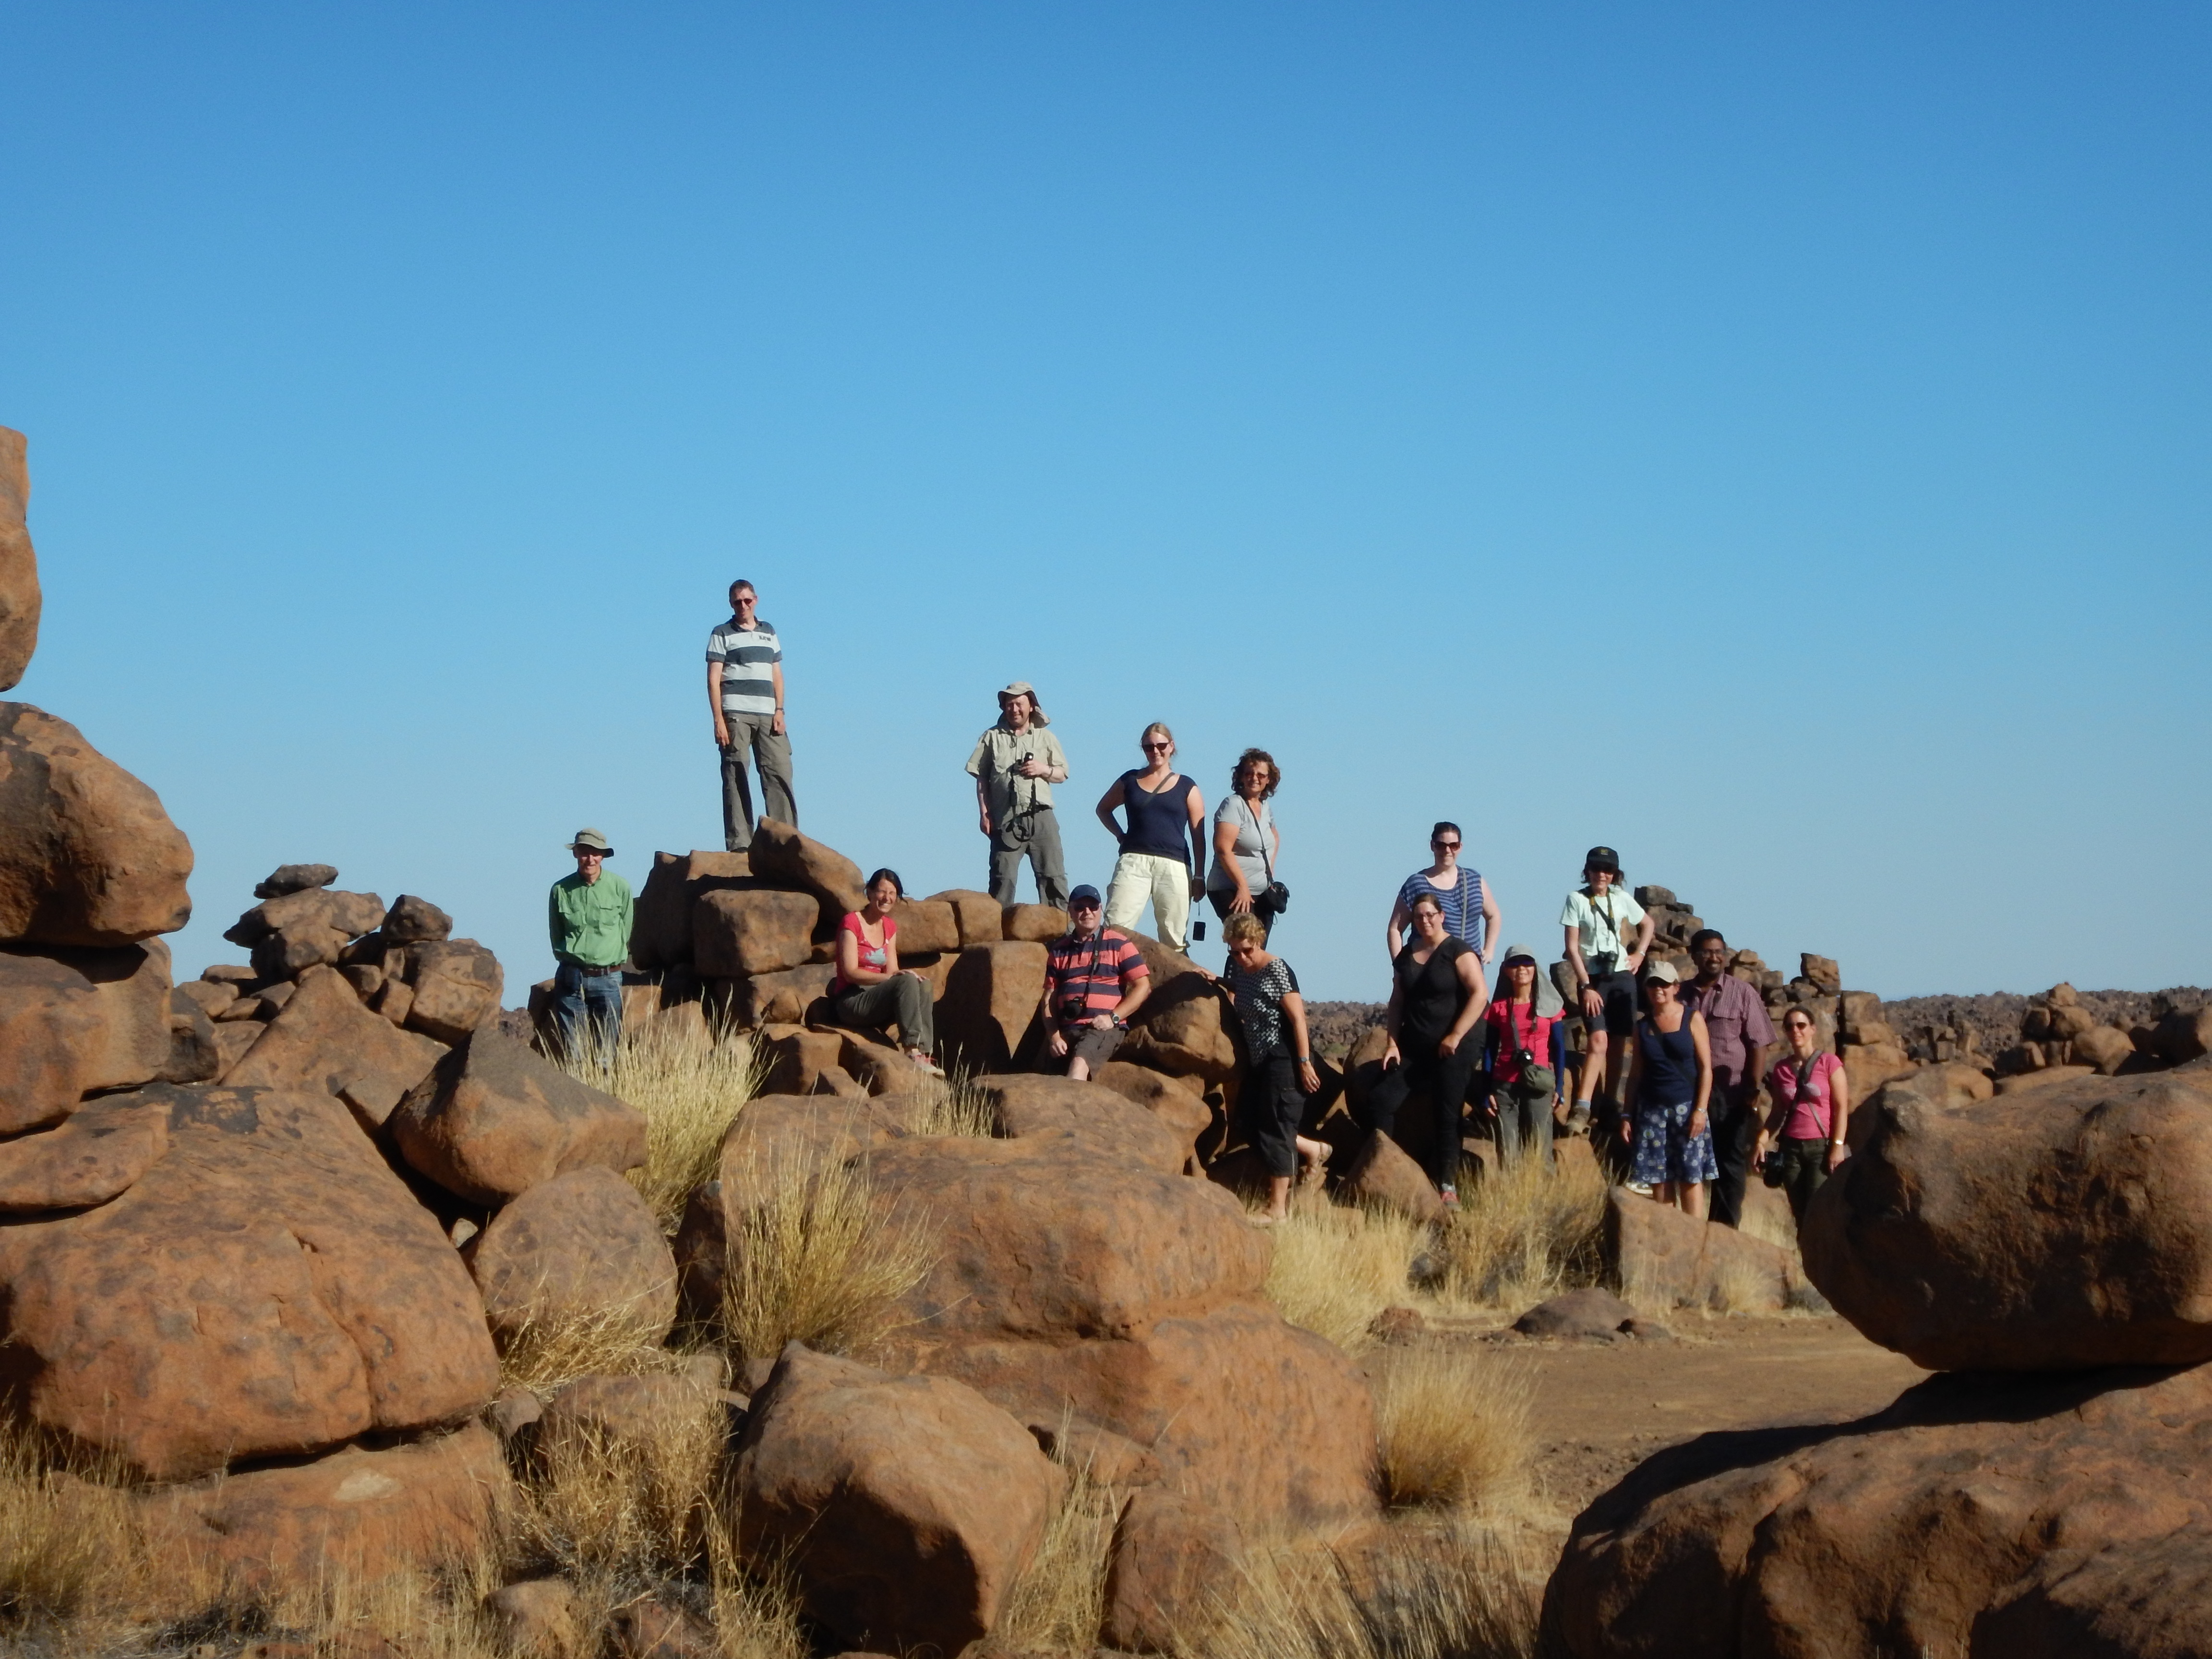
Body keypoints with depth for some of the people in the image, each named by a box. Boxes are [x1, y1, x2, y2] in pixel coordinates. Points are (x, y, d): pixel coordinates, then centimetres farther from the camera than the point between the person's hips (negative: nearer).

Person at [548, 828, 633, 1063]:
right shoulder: (561, 891, 2)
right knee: (572, 1053, -1)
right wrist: (569, 957, 9)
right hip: (571, 979, 0)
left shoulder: (620, 888, 1)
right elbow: (556, 937, 13)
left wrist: (613, 962, 10)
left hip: (607, 979, 0)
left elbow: (625, 932, 10)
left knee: (606, 1055, 0)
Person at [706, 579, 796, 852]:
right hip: (735, 715, -4)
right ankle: (739, 844, -7)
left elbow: (777, 675, 18)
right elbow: (713, 679, 0)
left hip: (768, 715, 4)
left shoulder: (769, 632, 19)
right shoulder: (722, 635, 5)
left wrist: (779, 712, 5)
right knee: (736, 778, -6)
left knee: (779, 773, -6)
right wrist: (719, 720, -9)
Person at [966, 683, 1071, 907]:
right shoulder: (992, 738, 11)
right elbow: (981, 779, 7)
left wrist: (1043, 769, -5)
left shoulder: (1045, 738, 16)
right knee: (1003, 878, -5)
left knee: (1053, 876, -3)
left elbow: (1062, 774, 16)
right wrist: (984, 813, -2)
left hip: (1040, 815, 1)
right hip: (1006, 819, -1)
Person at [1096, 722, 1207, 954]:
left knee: (1174, 938, 0)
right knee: (1115, 927, -15)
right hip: (1134, 861, 1)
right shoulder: (1130, 781, 14)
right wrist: (1119, 834, 12)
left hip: (1174, 865, 0)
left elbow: (1198, 835, 9)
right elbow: (1103, 808, 29)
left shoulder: (1187, 787, 10)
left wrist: (1199, 876, 4)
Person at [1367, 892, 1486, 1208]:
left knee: (1447, 1117, -3)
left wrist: (1455, 1037, -17)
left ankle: (1448, 1187, 3)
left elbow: (1478, 994, -14)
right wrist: (1393, 1042, 3)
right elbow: (1397, 1002, 14)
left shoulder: (1458, 951, -5)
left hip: (1451, 1051, -5)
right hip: (1412, 1048, 6)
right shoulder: (1405, 957, 13)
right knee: (1380, 1101, -9)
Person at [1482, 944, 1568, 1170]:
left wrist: (1558, 1087, 2)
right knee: (1507, 1151, -3)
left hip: (1539, 1085, -1)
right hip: (1505, 1085, 1)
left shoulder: (1548, 1006, 6)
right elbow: (1489, 1051, 8)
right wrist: (1488, 1091, 2)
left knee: (1540, 1149, -5)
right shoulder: (1498, 1009, 7)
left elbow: (1559, 1048, 9)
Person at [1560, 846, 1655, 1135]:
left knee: (1618, 1041, 5)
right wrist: (1586, 986, -13)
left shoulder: (1621, 900, 6)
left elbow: (1647, 924, 25)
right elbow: (1572, 948, -8)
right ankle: (1582, 1108, -26)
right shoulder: (1577, 899, -5)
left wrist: (1640, 954, 9)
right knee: (1599, 1039, -19)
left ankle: (1611, 1104, 15)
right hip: (1592, 978, -4)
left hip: (1621, 976, 4)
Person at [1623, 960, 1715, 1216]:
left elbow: (1705, 1067, -1)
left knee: (1690, 1178, -7)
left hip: (1686, 1107, -3)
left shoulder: (1692, 1019, 3)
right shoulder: (1643, 1027, 12)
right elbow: (1636, 1073, 14)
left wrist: (1700, 1109, -10)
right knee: (1660, 1180, -1)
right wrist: (1627, 1115, 7)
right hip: (1652, 1109, 3)